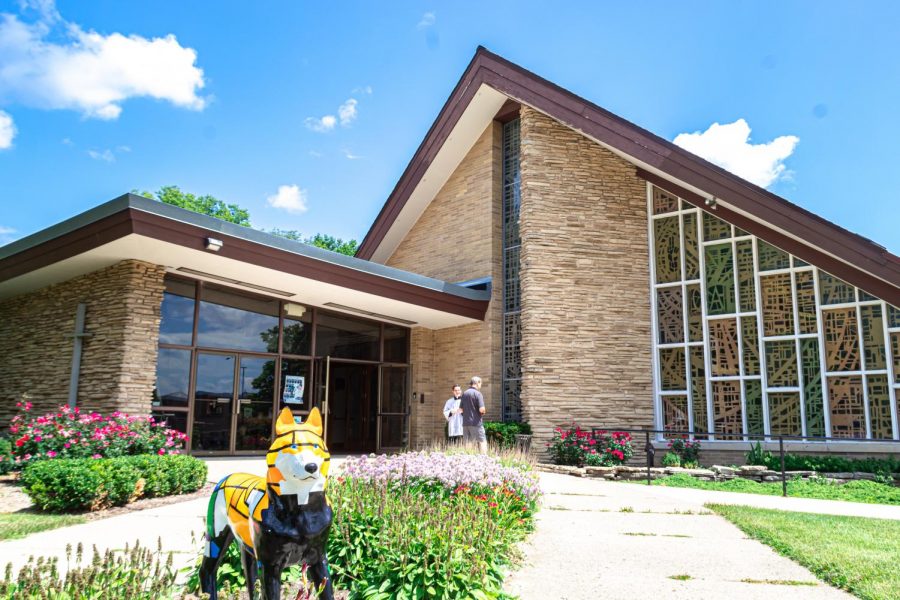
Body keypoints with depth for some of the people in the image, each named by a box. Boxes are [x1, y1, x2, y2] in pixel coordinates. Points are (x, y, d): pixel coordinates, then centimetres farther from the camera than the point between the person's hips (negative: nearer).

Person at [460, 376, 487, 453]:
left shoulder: (464, 393, 11)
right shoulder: (477, 393, -9)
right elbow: (481, 409, -16)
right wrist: (483, 412, 4)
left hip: (465, 423, 6)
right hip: (476, 422, -6)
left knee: (467, 443, 9)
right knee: (482, 441, 1)